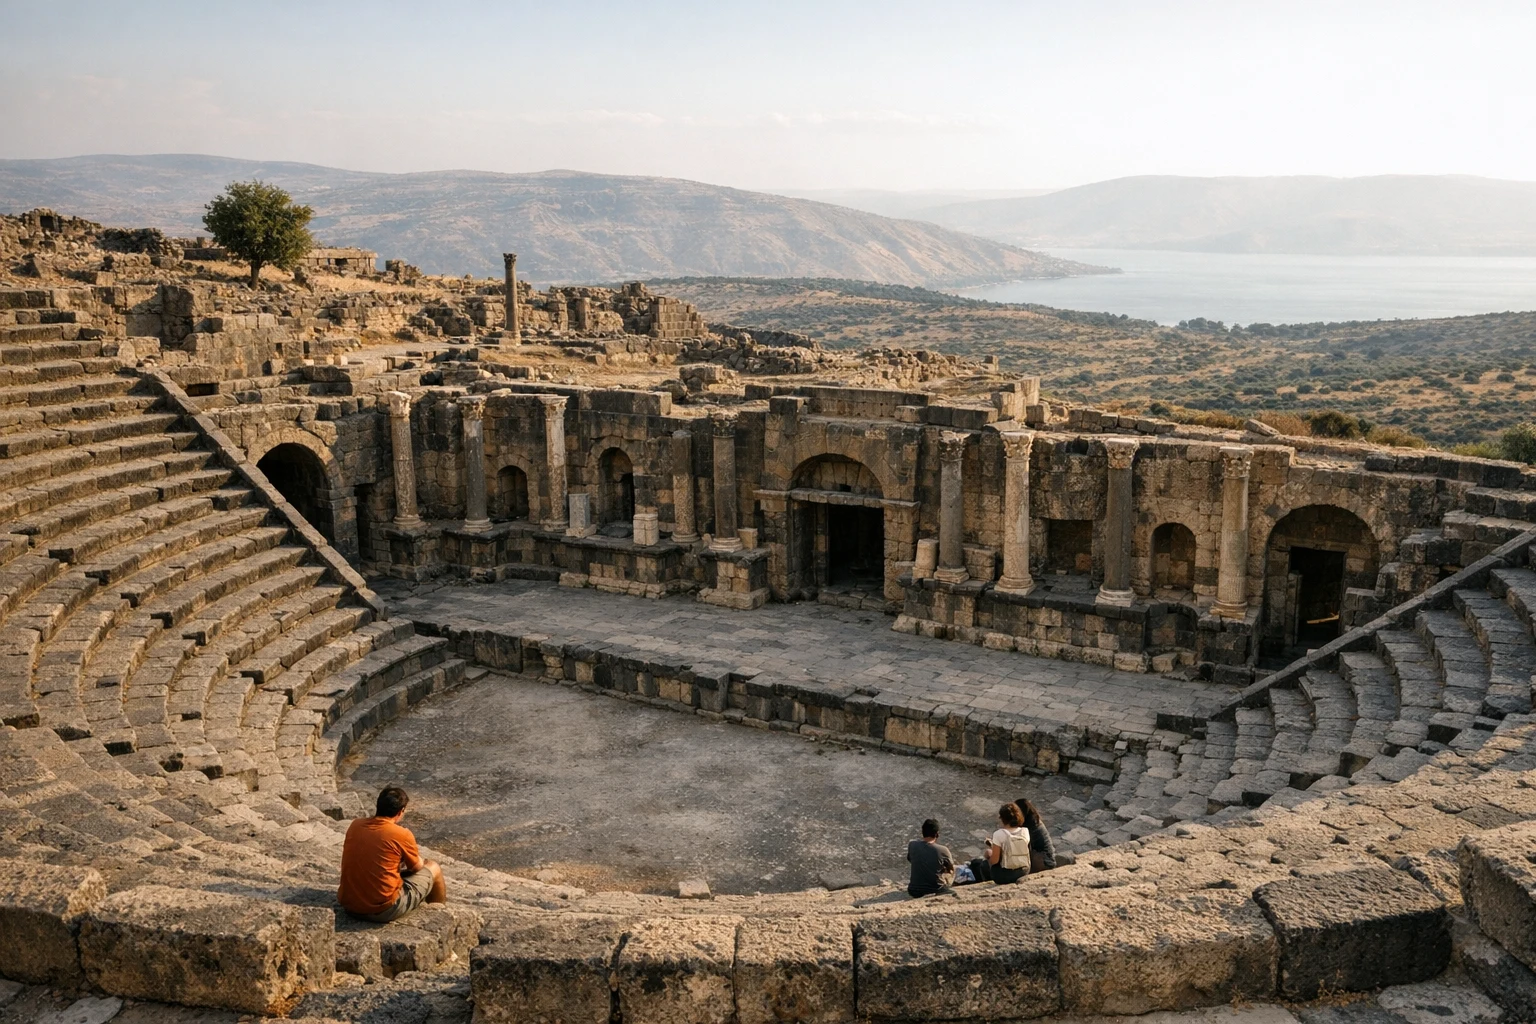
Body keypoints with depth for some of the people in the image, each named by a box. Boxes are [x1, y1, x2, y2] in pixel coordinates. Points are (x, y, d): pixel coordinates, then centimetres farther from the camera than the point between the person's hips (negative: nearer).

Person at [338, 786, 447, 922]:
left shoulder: (355, 826, 1)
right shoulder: (402, 834, -13)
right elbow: (417, 867, 5)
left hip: (349, 906, 6)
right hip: (384, 911, -6)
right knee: (433, 868, 15)